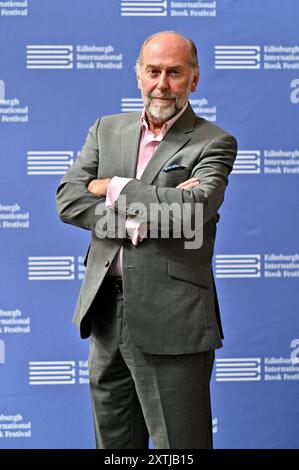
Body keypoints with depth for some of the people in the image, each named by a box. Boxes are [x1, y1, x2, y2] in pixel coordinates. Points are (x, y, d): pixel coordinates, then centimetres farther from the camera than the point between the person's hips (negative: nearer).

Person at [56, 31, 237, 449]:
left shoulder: (214, 143, -3)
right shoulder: (107, 130, 12)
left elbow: (193, 207, -21)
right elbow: (67, 199, 1)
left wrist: (113, 188, -11)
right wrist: (137, 219, -14)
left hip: (171, 320, -5)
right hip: (106, 311, 5)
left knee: (178, 444, 1)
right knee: (113, 441, 16)